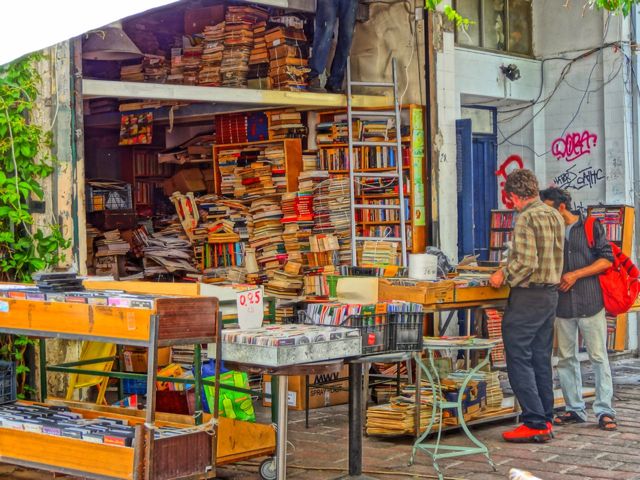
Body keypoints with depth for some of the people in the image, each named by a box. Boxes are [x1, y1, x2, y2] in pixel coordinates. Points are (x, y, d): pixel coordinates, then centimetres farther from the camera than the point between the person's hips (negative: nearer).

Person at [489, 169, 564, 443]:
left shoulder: (526, 219, -16)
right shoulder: (554, 215, 11)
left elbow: (526, 262, -23)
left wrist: (504, 277, -8)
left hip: (528, 296, -9)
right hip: (551, 292, 9)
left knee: (519, 360, -3)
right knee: (541, 359, 14)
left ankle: (535, 424, -5)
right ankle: (545, 419, 18)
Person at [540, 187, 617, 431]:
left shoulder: (591, 227, 1)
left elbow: (606, 260, -4)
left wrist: (575, 275, -11)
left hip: (591, 301, -4)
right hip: (563, 305, 4)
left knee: (598, 356, -3)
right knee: (566, 358, 7)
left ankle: (604, 411, 1)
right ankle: (574, 409, 16)